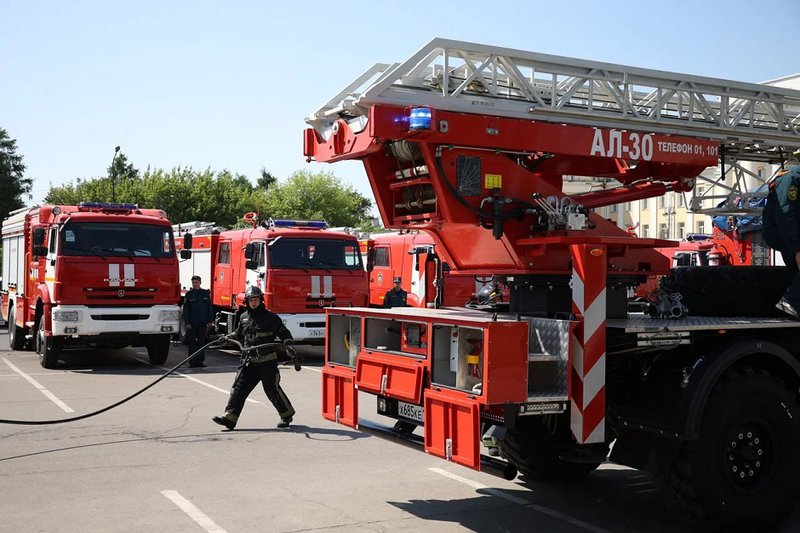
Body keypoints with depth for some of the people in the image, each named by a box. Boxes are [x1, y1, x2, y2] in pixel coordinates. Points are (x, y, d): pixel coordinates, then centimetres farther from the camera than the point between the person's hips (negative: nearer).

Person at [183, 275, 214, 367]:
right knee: (192, 343, 1)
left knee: (202, 342, 4)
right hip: (192, 323, -1)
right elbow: (185, 310, 2)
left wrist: (210, 321, 4)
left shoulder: (206, 293, 7)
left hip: (203, 323, 2)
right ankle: (192, 362, 6)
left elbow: (210, 308, 9)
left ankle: (200, 361, 10)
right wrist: (187, 322, -6)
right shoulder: (189, 294, 2)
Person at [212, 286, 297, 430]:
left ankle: (287, 415, 19)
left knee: (272, 389, 1)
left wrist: (289, 345, -27)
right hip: (248, 361, 5)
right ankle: (229, 418, -3)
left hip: (267, 361, -5)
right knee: (238, 388, -2)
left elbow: (283, 332, -12)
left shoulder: (270, 317, -4)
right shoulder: (244, 317, 12)